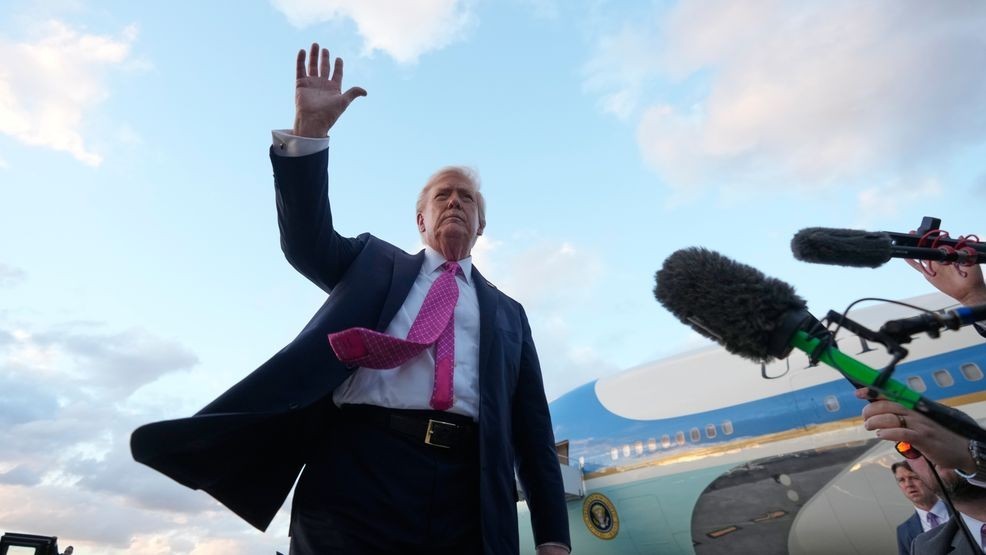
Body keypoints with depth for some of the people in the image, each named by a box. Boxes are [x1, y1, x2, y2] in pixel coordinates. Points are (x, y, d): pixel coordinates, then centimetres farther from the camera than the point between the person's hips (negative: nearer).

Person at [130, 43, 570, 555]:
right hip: (356, 471, -1)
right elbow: (307, 241, 0)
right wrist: (310, 128, -10)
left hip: (465, 495, 2)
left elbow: (533, 429, 14)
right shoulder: (374, 262, 18)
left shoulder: (507, 313, 18)